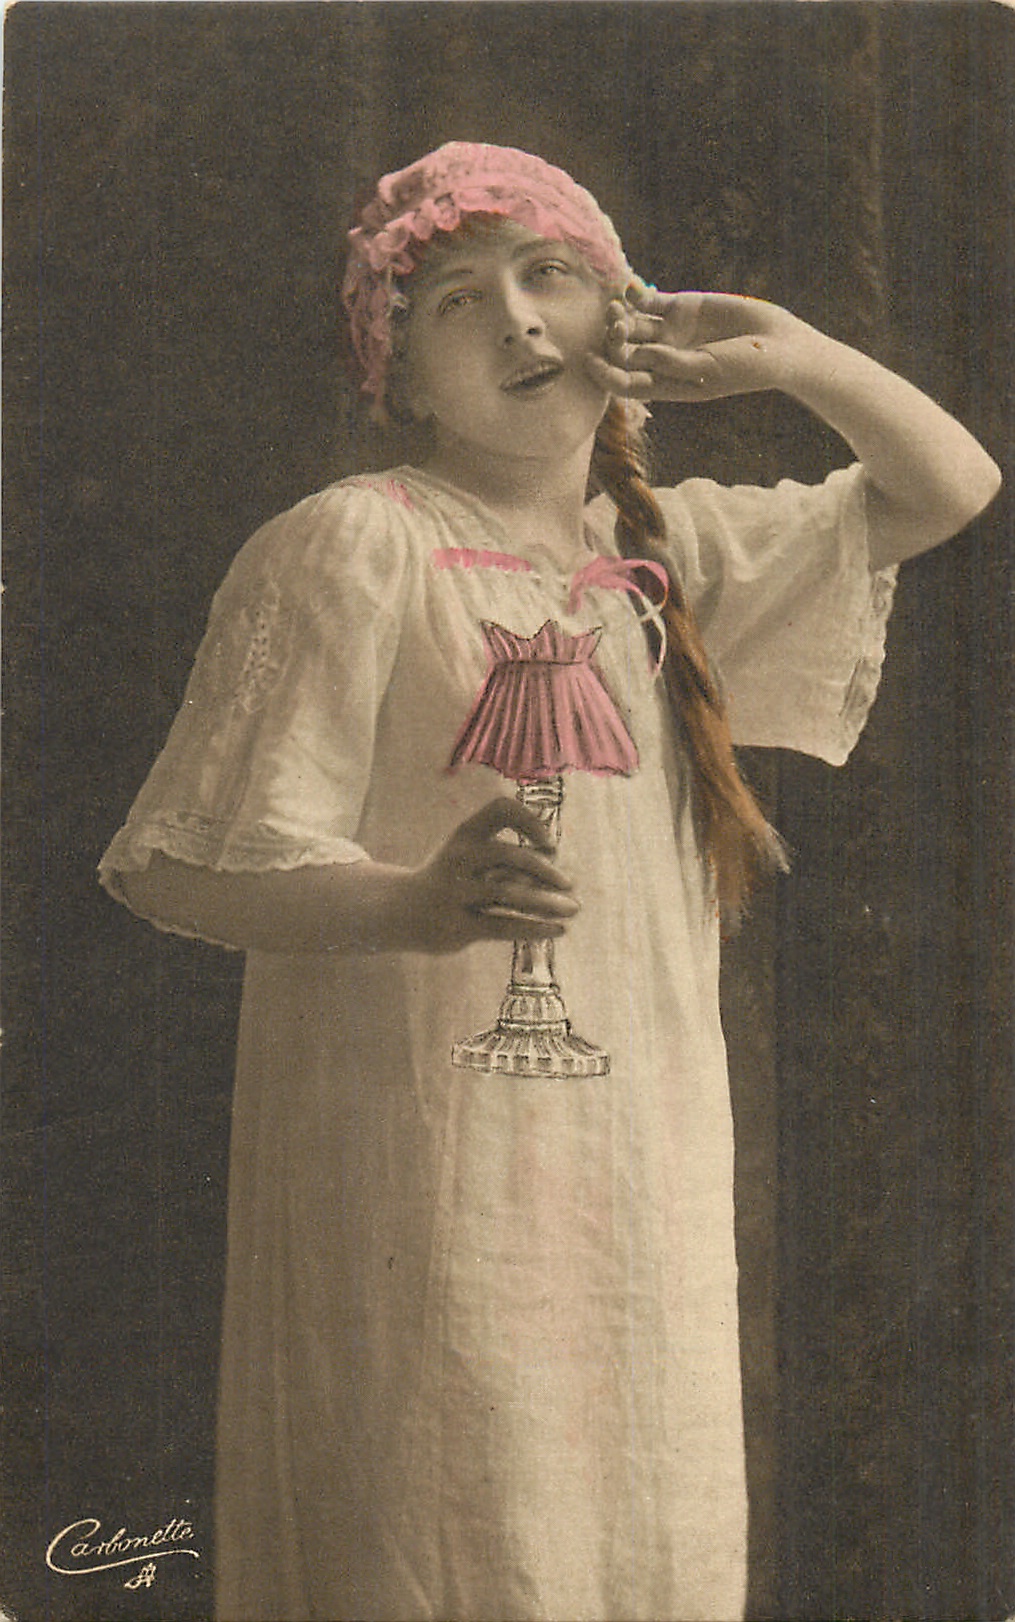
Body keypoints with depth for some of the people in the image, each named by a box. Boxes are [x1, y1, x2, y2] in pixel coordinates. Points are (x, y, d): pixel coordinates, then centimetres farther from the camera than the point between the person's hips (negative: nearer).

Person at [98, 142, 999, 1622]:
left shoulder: (666, 550, 12)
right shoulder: (352, 547, -9)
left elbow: (949, 489, 19)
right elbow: (186, 867, -14)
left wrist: (784, 352, 4)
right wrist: (415, 906, -33)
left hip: (641, 1158, 6)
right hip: (431, 1160, -6)